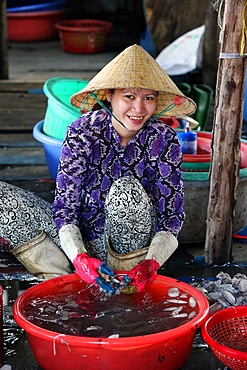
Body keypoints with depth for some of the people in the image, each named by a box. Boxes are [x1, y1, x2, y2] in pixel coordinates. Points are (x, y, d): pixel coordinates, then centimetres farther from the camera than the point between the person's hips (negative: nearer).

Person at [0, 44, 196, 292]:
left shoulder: (164, 140, -14)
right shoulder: (83, 132, -15)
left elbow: (173, 212, -13)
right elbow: (65, 205, -17)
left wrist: (152, 262, -31)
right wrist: (80, 258, -35)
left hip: (134, 244, -1)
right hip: (84, 242, 1)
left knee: (126, 187, -33)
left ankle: (129, 267, -15)